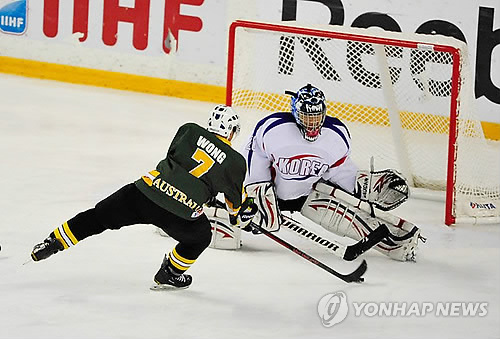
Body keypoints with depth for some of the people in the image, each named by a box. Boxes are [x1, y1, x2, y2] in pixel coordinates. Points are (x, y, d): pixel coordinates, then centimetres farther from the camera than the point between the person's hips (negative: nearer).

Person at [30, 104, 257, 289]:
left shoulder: (190, 131, 11)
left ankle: (55, 242, 12)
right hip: (180, 214, -2)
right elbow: (237, 198, 19)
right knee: (201, 237, 29)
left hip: (148, 190, 2)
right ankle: (169, 275, 32)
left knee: (99, 217, 15)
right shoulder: (235, 162, 6)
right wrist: (241, 214, 43)